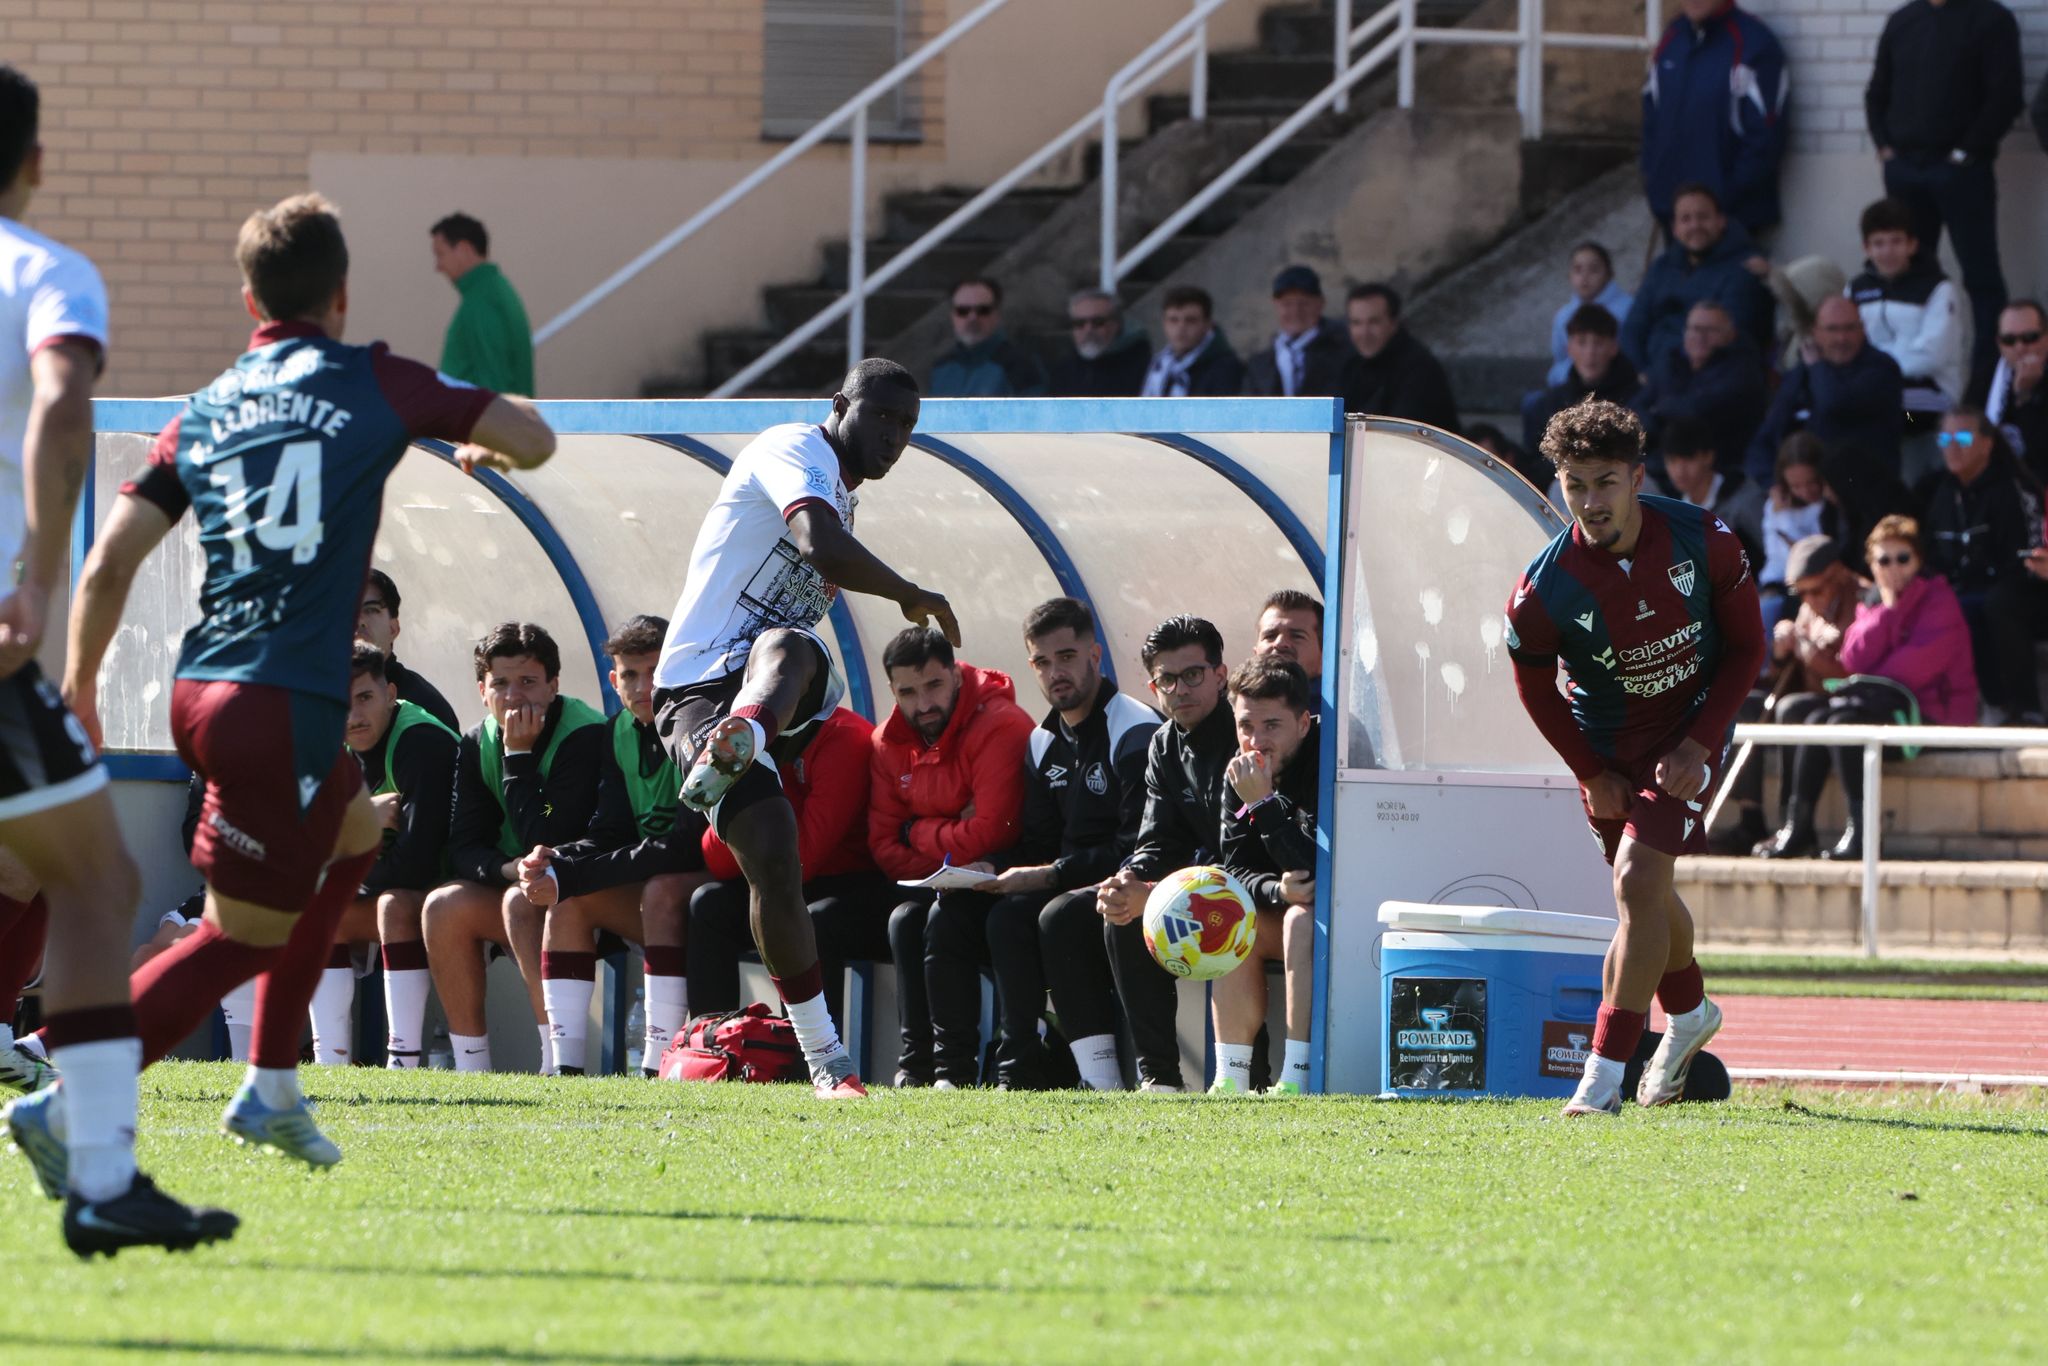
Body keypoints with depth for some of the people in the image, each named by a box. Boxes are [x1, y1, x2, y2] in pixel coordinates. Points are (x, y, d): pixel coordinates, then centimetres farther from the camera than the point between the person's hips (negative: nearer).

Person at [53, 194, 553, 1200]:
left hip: (199, 693, 7)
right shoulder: (373, 386, 1)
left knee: (353, 830, 30)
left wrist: (79, 685, 18)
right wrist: (484, 450, 29)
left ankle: (271, 1086, 27)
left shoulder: (200, 415, 12)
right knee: (239, 937, -5)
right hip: (283, 703, -7)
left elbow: (108, 565, 6)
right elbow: (531, 437, 6)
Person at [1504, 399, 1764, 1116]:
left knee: (1639, 880, -19)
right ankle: (1689, 1013, 47)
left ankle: (1605, 1073, -15)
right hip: (1607, 751, 2)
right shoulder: (1543, 591, -21)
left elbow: (1746, 645, -5)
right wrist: (1591, 774, -3)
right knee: (1645, 894, 14)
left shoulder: (1704, 541, -19)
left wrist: (1697, 746, -12)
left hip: (1691, 731, -2)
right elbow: (1536, 687, -2)